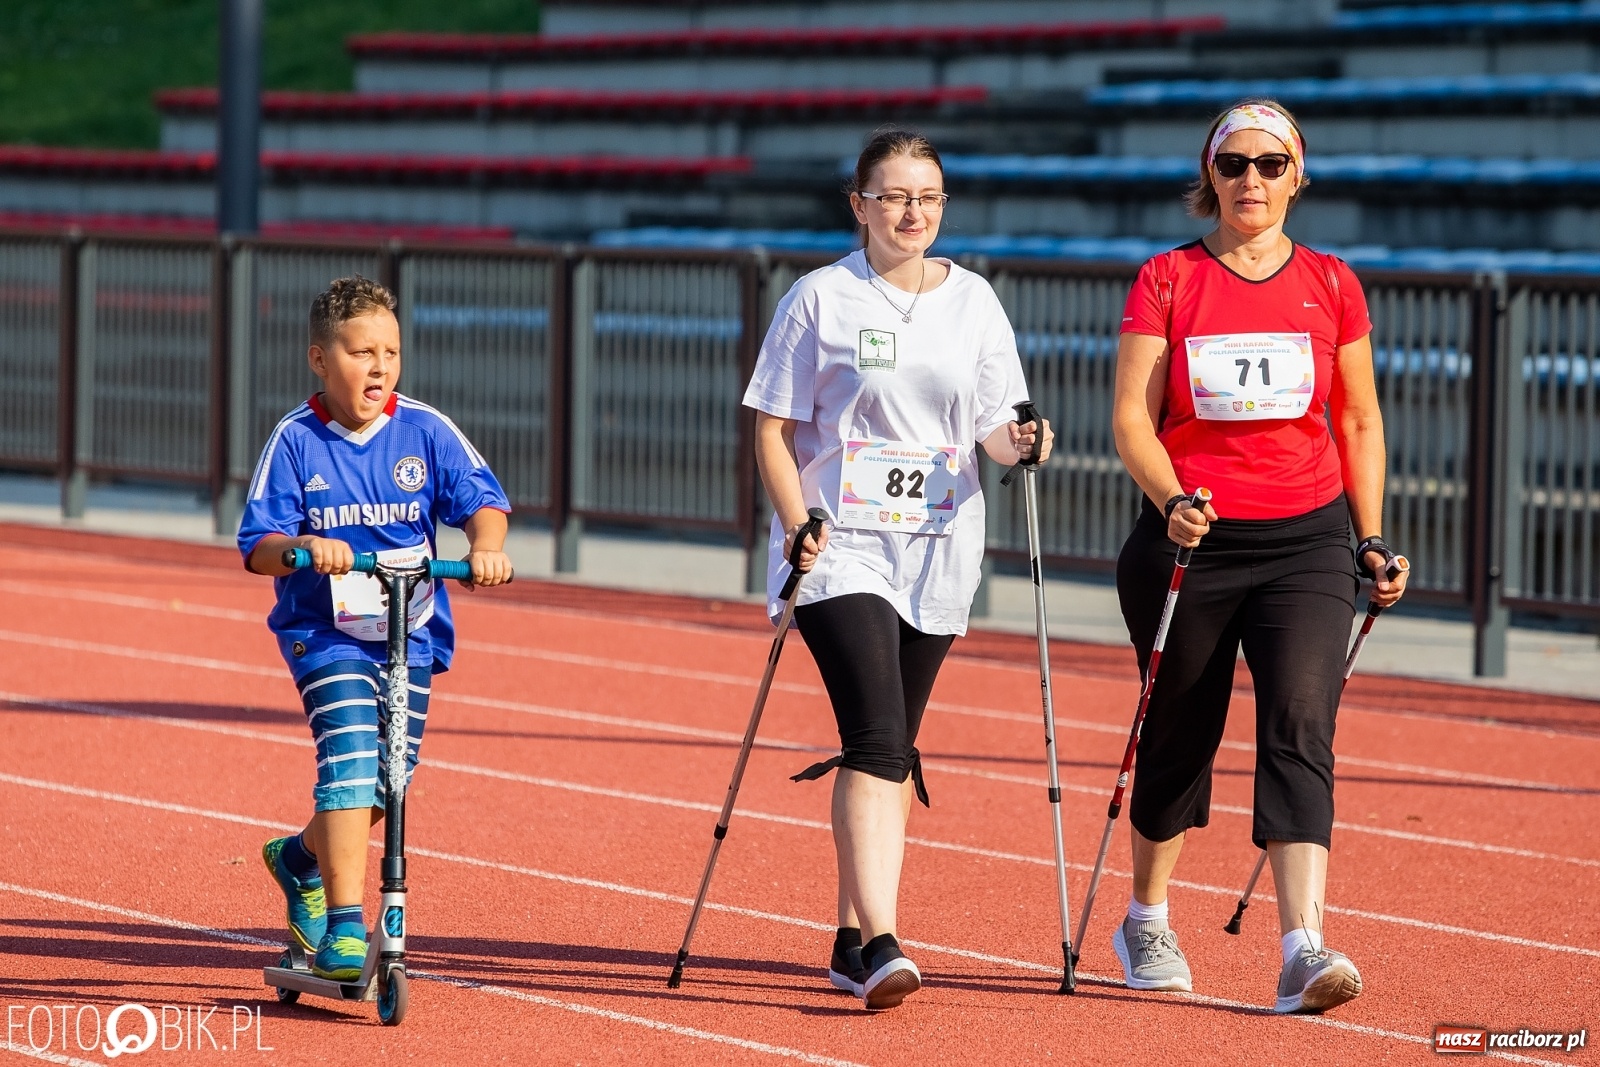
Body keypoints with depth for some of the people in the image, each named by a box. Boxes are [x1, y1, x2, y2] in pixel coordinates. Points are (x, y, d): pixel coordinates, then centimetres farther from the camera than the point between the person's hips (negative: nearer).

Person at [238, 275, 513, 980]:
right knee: (352, 757, -21)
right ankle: (343, 924, -20)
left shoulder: (425, 432, -1)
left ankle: (303, 857, 39)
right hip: (324, 630, -3)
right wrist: (303, 546, -30)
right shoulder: (295, 442, -6)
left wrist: (486, 546, -26)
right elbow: (257, 546, -9)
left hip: (409, 630, 3)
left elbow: (480, 498, -4)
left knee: (390, 774, 7)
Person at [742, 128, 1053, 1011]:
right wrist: (797, 527, -13)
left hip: (936, 551, 4)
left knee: (889, 752, 10)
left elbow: (992, 426, 9)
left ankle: (851, 938, 22)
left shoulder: (972, 301, 9)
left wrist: (1019, 443, -14)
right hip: (840, 548, -4)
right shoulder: (822, 299, -1)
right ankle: (880, 947, -25)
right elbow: (773, 429, 0)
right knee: (878, 739, -18)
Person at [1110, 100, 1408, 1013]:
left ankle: (1304, 948, -23)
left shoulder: (1331, 286, 6)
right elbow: (1133, 416, -4)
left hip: (1306, 541, 0)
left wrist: (1373, 540, 7)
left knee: (1300, 730, -14)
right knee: (1179, 733, 11)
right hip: (1189, 538, 0)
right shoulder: (1167, 281, 1)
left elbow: (1360, 422, 13)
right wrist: (1171, 502, -21)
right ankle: (1148, 922, 33)